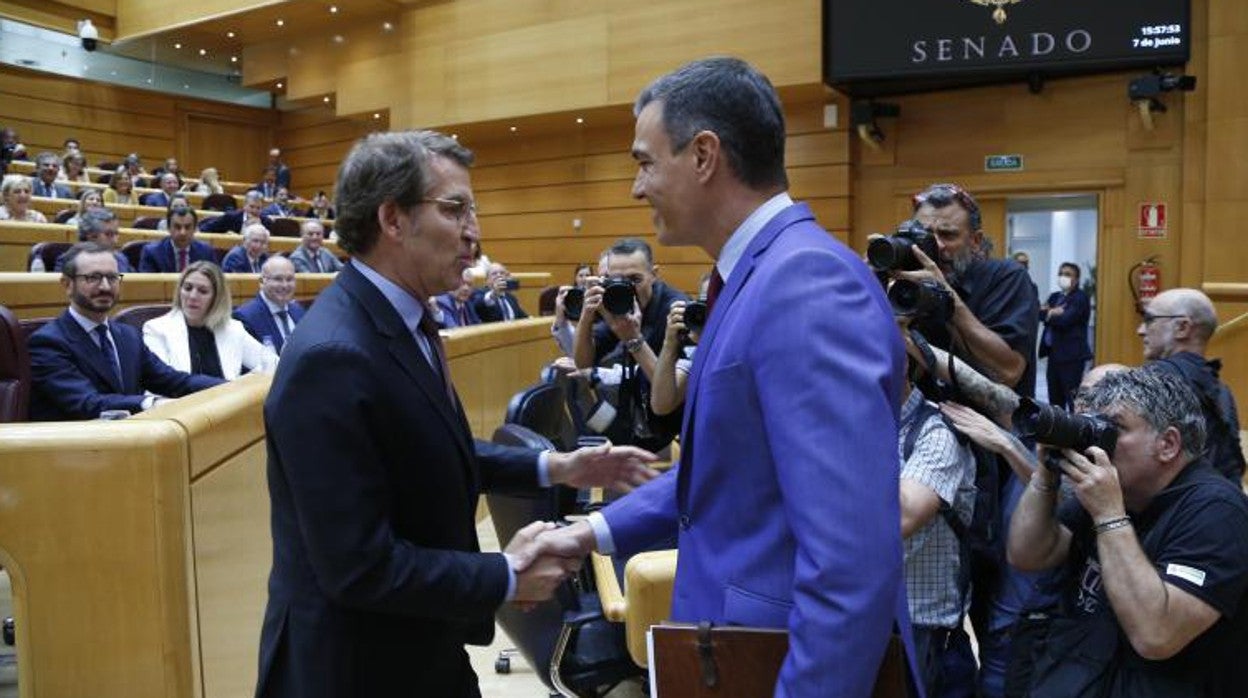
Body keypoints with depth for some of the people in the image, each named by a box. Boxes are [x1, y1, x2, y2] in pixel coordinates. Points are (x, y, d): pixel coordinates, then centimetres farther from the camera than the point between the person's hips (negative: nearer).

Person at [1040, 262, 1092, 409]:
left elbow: (1065, 320, -19)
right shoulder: (1054, 296, 17)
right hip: (1054, 352, 8)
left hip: (1072, 354, -8)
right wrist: (1052, 312, -15)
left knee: (1073, 397, -8)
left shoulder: (1080, 298, -7)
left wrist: (1049, 314, -2)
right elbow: (1040, 313, 3)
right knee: (1054, 398, 11)